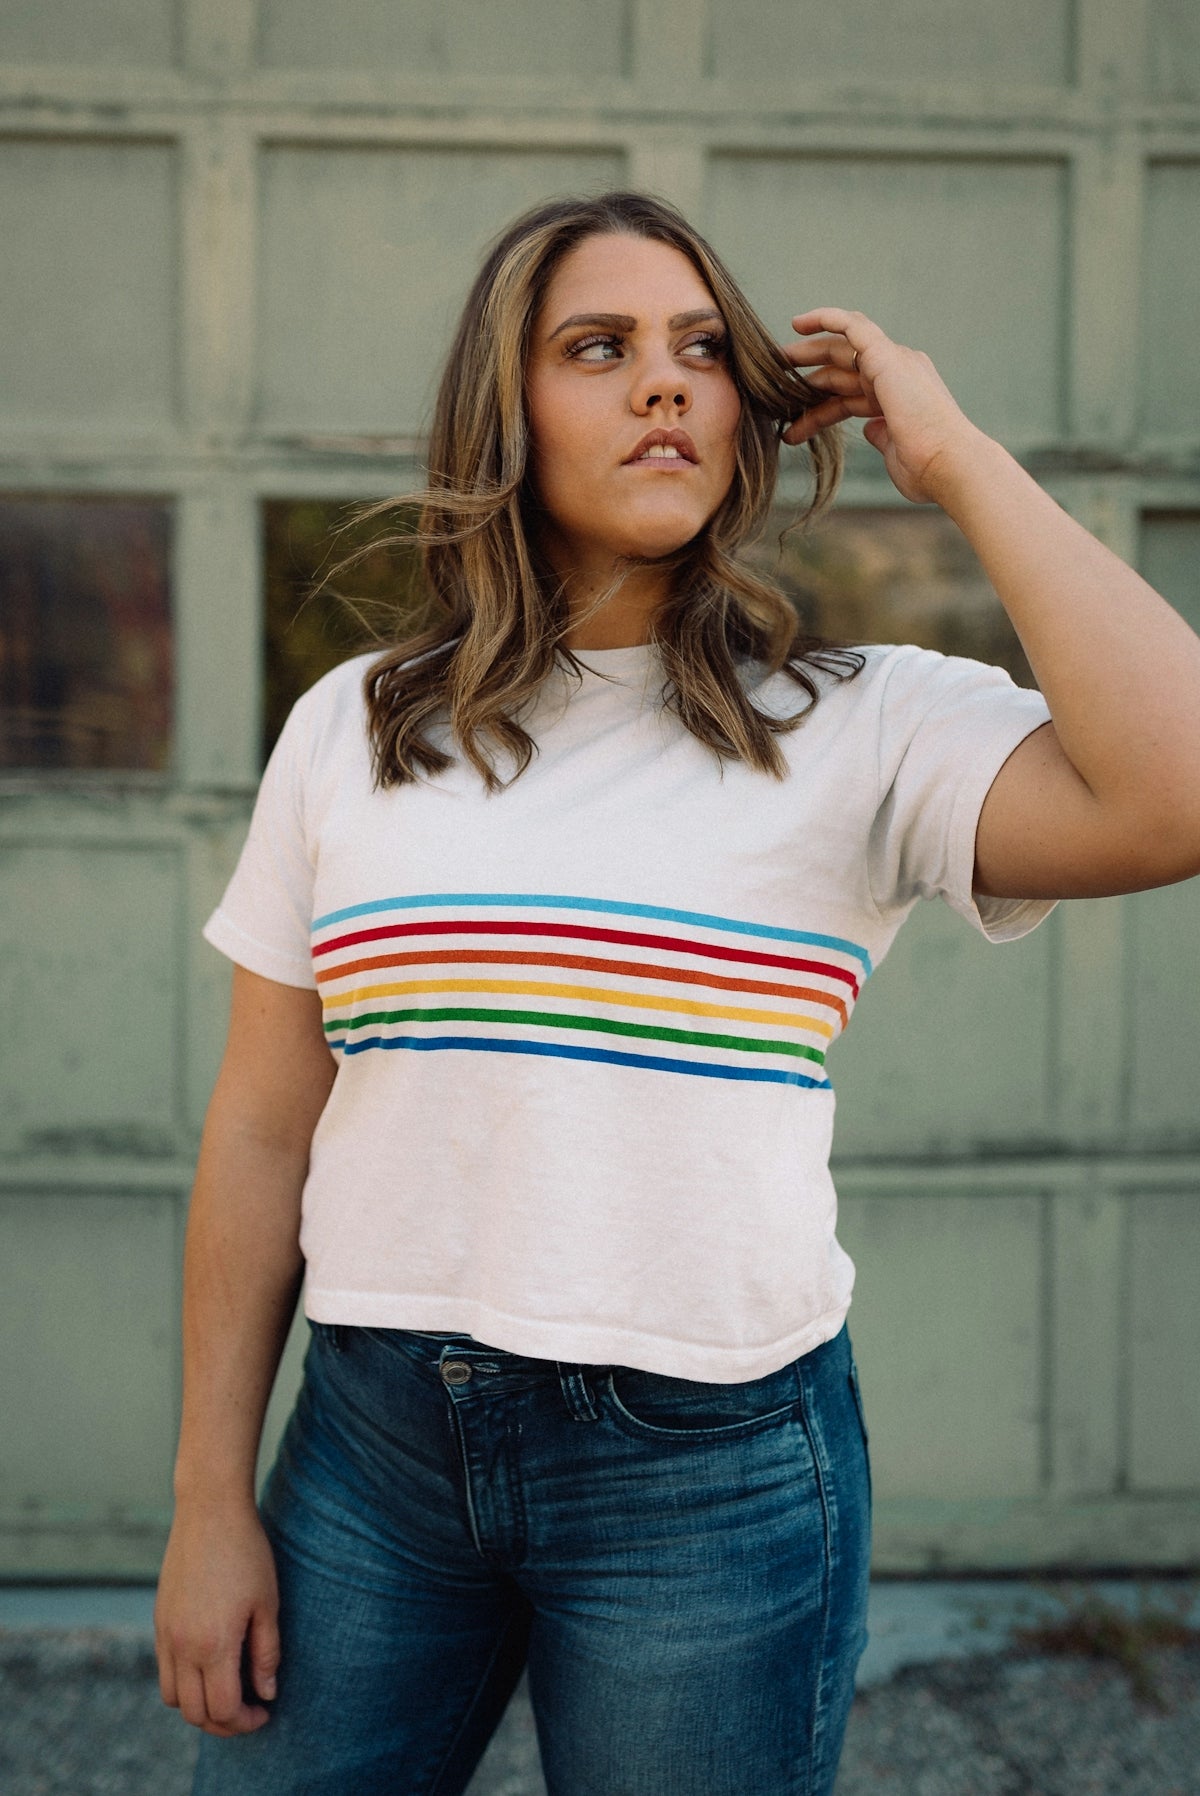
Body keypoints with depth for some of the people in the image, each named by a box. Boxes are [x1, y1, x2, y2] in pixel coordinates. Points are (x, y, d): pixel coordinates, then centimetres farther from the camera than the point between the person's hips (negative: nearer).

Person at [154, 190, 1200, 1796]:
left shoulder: (863, 730, -4)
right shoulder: (354, 728, 4)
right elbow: (262, 1137, 6)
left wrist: (959, 463, -13)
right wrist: (211, 1505, 5)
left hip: (711, 1471, -2)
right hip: (375, 1437, 3)